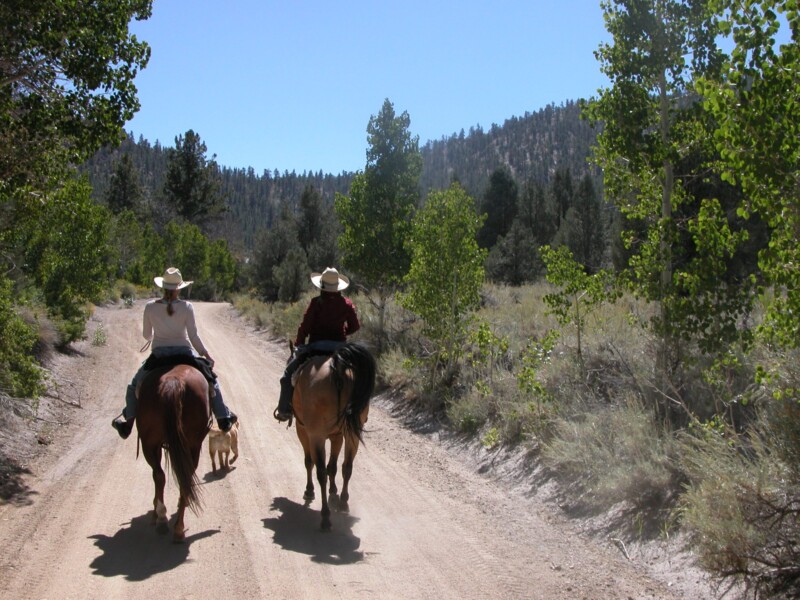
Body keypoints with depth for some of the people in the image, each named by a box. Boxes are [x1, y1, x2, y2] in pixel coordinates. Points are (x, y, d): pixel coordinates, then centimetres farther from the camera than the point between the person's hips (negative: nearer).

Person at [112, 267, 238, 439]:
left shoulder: (150, 307, -4)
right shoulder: (186, 307, -8)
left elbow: (146, 335, 7)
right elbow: (193, 336, -8)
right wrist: (206, 355, 3)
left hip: (158, 354, 1)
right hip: (184, 353, 0)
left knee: (135, 384, 25)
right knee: (211, 380, 22)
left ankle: (128, 420, 23)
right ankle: (223, 418, 23)